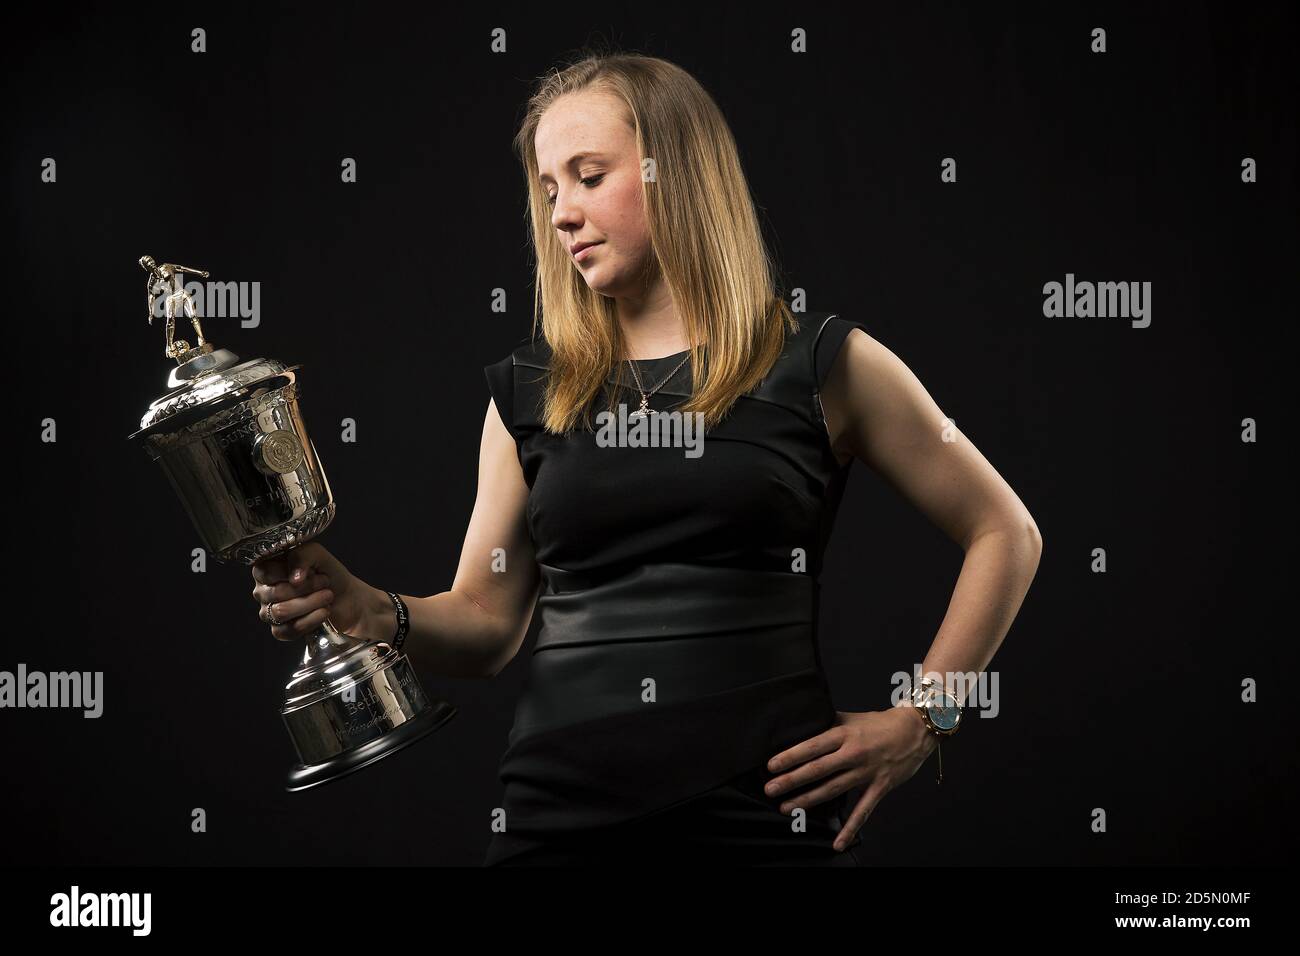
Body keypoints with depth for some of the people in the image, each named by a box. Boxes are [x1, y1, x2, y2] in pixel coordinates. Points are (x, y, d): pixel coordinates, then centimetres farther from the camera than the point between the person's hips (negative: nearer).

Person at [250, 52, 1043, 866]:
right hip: (561, 813, 3)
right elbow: (486, 622, 11)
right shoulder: (529, 392, 10)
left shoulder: (821, 366, 2)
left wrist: (917, 721, -1)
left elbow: (1006, 534, 7)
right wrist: (373, 614, -8)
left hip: (763, 813, -2)